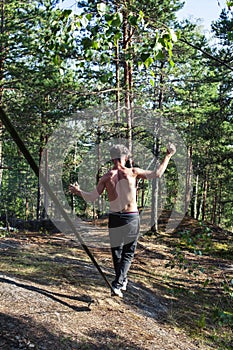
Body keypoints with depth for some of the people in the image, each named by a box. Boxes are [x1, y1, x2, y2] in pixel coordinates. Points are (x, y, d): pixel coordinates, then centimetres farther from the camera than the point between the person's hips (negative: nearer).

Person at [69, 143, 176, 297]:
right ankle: (118, 283, -6)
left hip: (114, 217, 2)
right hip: (132, 217, -2)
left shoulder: (106, 177, -3)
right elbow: (157, 174, -3)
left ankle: (122, 280, 31)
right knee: (128, 253, 8)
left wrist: (78, 191, 15)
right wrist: (168, 156, 7)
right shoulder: (133, 172, -7)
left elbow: (92, 197, -3)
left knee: (116, 251, 17)